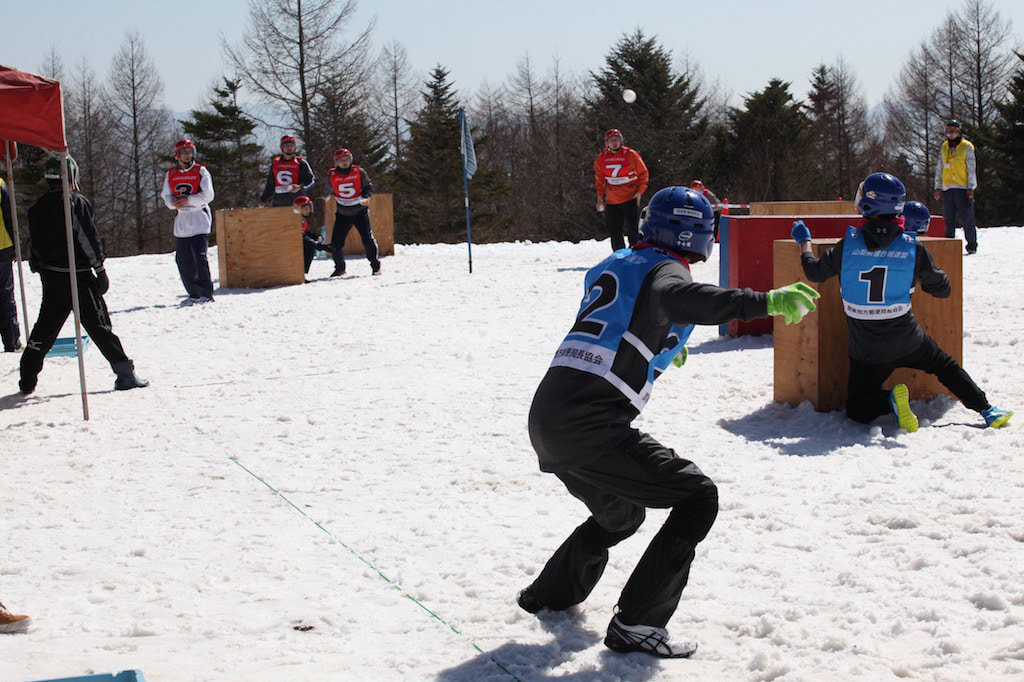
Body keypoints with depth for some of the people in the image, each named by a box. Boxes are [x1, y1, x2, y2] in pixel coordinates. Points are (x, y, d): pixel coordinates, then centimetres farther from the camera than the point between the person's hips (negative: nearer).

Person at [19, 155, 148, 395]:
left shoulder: (38, 207, 9)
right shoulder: (77, 202, -11)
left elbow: (34, 243, 14)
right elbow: (88, 240, -14)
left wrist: (38, 268, 24)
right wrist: (100, 271, -10)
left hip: (50, 276, 6)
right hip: (77, 276, -6)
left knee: (45, 328, 15)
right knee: (99, 325, -4)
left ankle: (27, 378, 16)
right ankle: (125, 373, -6)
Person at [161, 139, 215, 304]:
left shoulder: (201, 171, 0)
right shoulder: (171, 174, 12)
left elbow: (208, 195, -8)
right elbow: (167, 197, 13)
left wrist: (188, 200, -18)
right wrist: (174, 202, -9)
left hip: (199, 218, -4)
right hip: (182, 220, 4)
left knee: (199, 256, -13)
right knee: (183, 259, 2)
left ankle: (207, 293, -8)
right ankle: (194, 294, 12)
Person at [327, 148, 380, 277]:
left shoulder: (359, 172, -4)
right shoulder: (332, 175, 0)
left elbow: (368, 186, 4)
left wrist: (366, 197, -12)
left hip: (360, 211, -2)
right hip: (342, 213, 2)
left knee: (367, 238, -11)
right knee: (336, 242, -1)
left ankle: (375, 265, 3)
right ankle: (340, 267, 20)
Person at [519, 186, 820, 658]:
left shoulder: (612, 264, 21)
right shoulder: (665, 269, -3)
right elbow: (677, 299, -29)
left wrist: (660, 346, 56)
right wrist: (763, 301, -38)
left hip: (545, 419, 9)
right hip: (589, 426, -9)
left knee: (620, 515, 31)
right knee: (698, 499, -4)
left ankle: (550, 593, 45)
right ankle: (636, 624, -6)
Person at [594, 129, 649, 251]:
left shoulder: (631, 155, -5)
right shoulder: (601, 159, 4)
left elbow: (643, 173, 3)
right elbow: (599, 180, 16)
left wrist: (639, 192, -4)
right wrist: (600, 197, 12)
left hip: (631, 199, -3)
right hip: (611, 202, 3)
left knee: (632, 230, -5)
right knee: (614, 234, 4)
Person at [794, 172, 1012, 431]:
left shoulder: (848, 244, -13)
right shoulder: (912, 247, -10)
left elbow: (815, 272, 3)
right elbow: (942, 289, 1)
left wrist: (804, 242, 21)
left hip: (867, 352, -1)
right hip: (908, 342, 1)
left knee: (858, 410, 13)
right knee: (946, 366, 28)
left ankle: (890, 400, -14)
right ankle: (988, 411, 21)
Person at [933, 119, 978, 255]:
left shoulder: (967, 147, 1)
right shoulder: (944, 147, 15)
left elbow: (972, 168, -2)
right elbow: (939, 168, 18)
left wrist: (971, 187, -9)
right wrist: (938, 186, 12)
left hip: (963, 188, -5)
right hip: (947, 188, 5)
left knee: (967, 217, -5)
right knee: (949, 219, 5)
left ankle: (972, 245, -1)